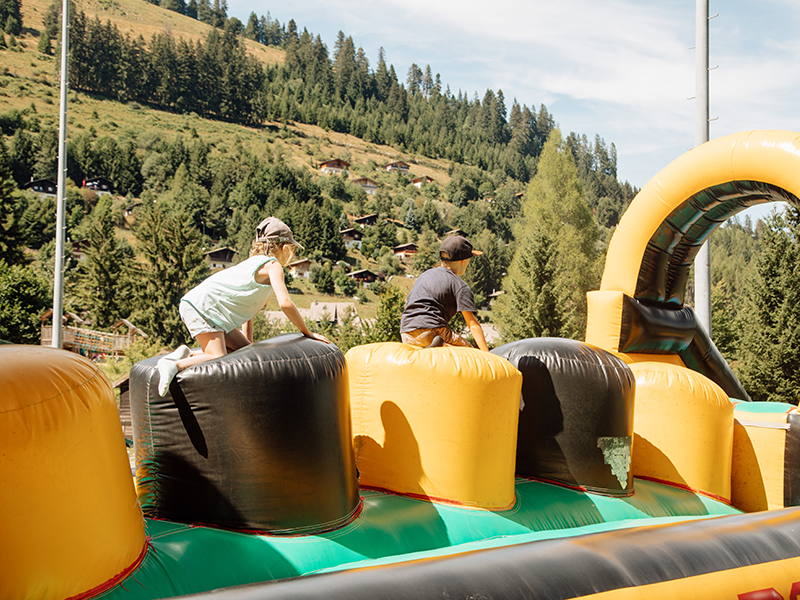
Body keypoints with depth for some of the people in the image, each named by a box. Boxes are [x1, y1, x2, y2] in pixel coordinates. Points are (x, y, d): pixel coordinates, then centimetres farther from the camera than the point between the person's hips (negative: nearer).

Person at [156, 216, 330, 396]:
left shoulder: (257, 263, 23)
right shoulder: (273, 266, -6)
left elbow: (248, 307, 24)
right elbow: (285, 303, -19)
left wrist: (248, 342, 21)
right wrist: (308, 333, -8)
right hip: (200, 306, -10)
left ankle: (189, 354, 6)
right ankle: (175, 365, -27)